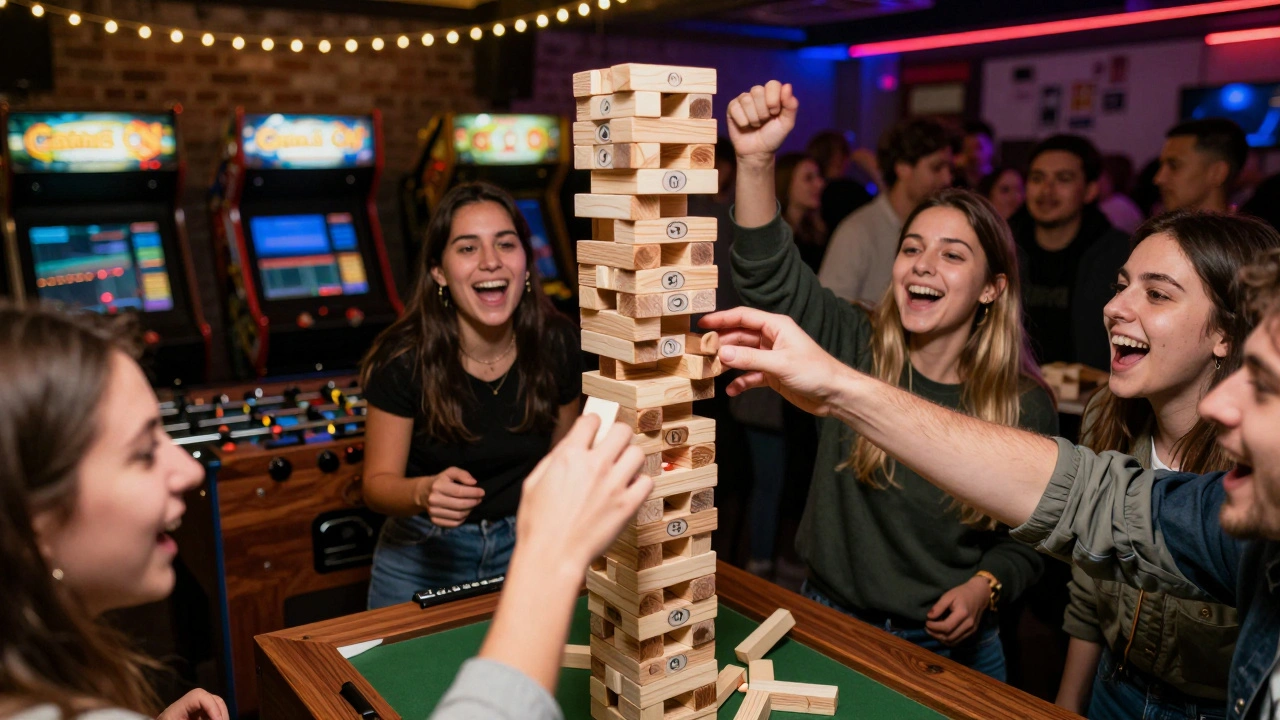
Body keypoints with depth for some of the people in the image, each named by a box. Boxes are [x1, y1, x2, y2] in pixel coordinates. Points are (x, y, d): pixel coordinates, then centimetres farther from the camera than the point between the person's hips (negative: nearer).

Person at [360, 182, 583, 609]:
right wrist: (424, 492, -34)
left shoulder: (557, 345, -13)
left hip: (523, 547, 2)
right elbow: (378, 482, -14)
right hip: (424, 556, -2)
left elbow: (561, 460, 3)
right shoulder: (405, 360, -20)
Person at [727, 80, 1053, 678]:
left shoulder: (1026, 405, -10)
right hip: (828, 624, 1)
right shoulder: (856, 349, -11)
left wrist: (984, 586, -19)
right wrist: (757, 160, -39)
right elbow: (769, 275, -27)